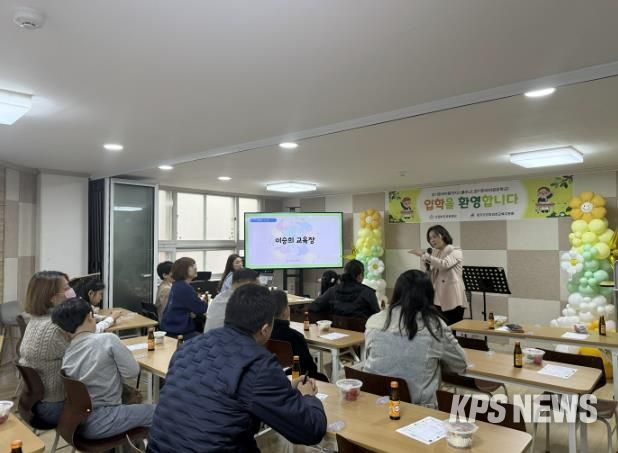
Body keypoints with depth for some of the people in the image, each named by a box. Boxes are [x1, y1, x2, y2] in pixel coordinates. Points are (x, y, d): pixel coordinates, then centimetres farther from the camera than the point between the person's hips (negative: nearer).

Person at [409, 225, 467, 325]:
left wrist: (424, 255, -27)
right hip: (438, 300, 6)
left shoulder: (456, 251, -5)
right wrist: (427, 264, -3)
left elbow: (444, 264, -27)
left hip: (453, 300, -6)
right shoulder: (434, 253, 13)